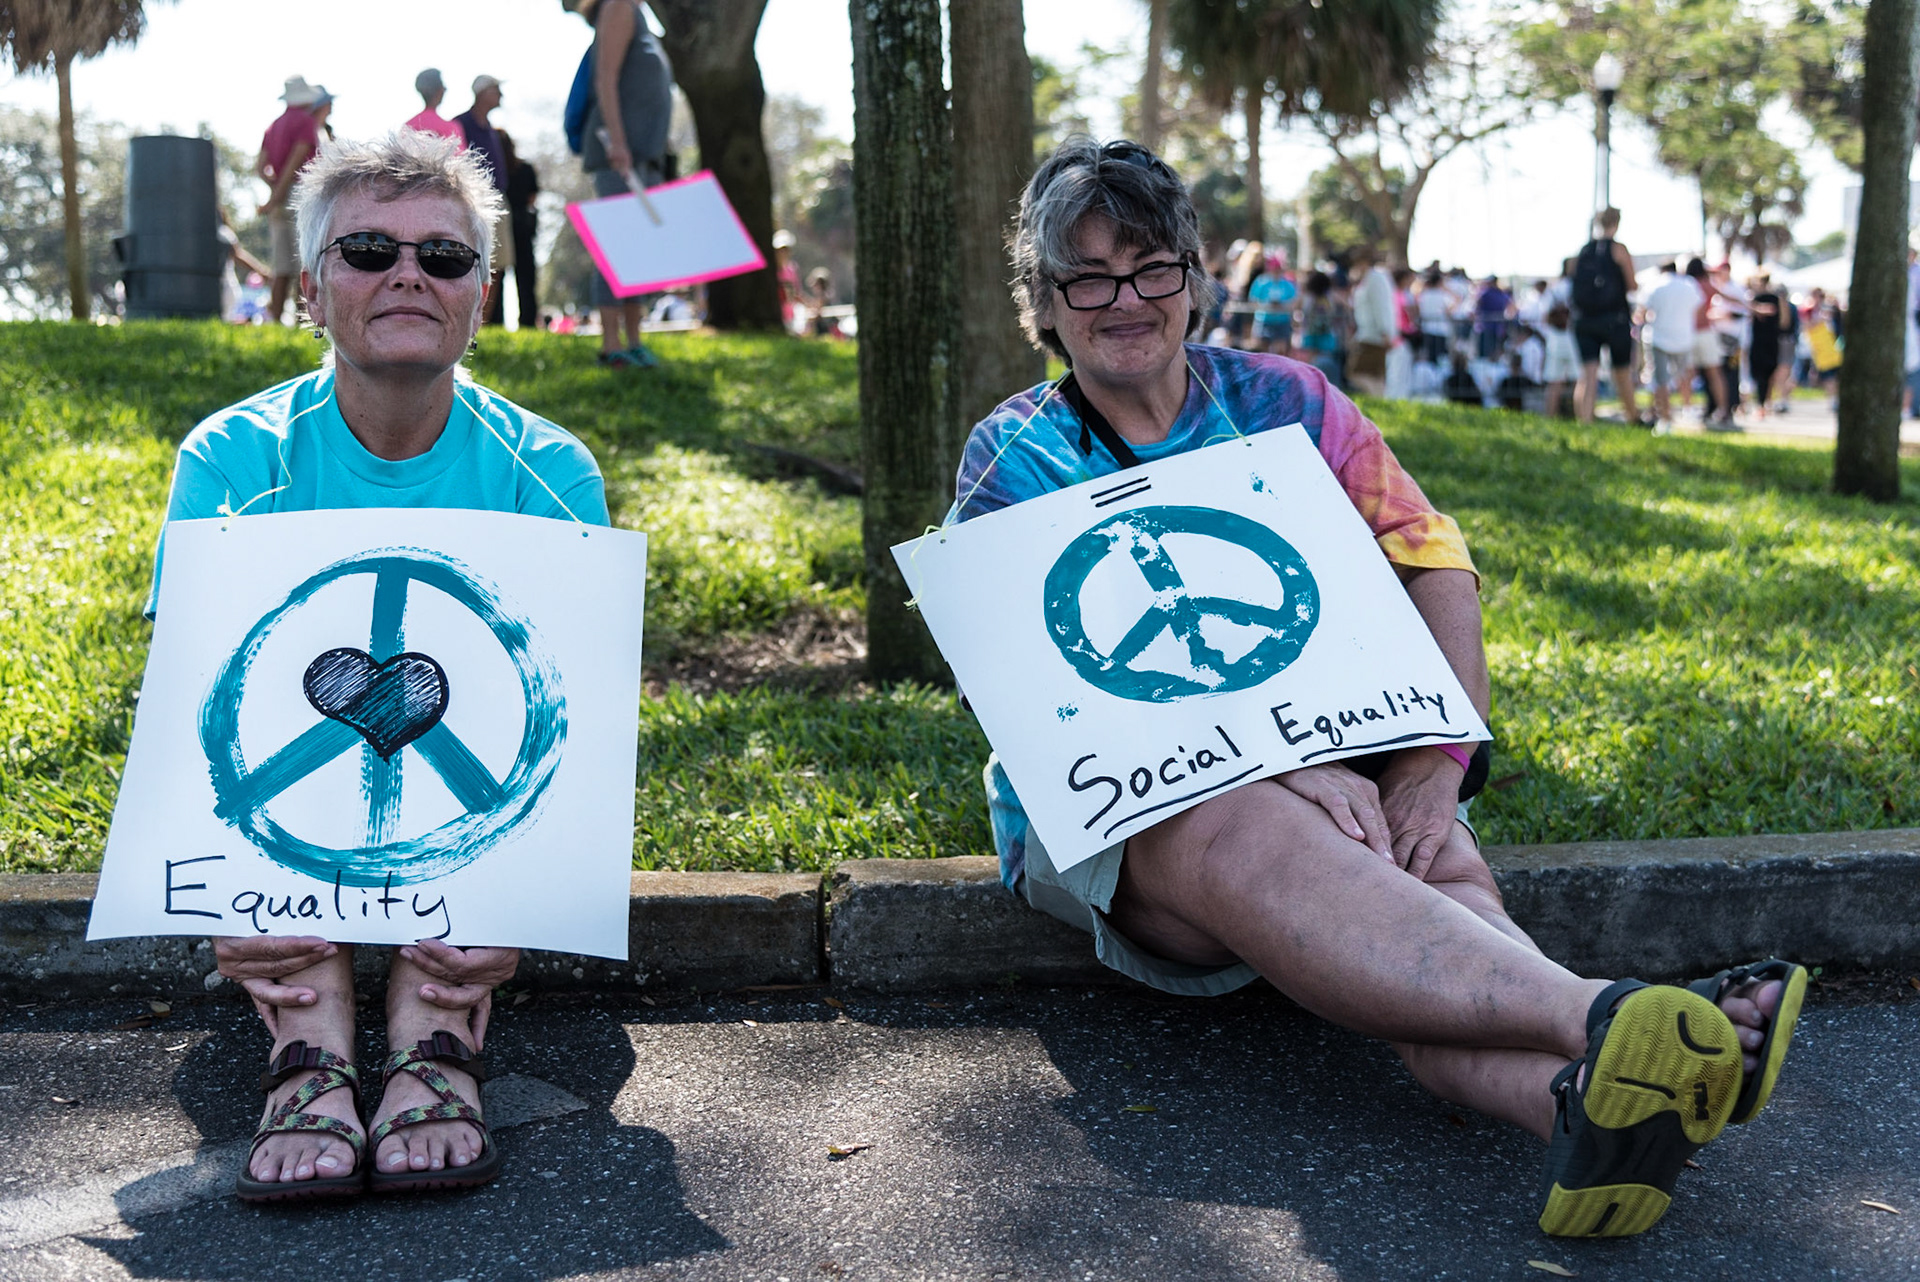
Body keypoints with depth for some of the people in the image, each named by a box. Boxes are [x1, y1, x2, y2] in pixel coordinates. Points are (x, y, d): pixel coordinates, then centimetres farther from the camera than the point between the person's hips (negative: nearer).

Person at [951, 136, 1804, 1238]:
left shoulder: (1283, 402, 12)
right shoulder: (1012, 462, 4)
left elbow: (1433, 562, 5)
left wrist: (1436, 759, -13)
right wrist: (1275, 762, -24)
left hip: (1330, 771, 4)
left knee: (1437, 861, -32)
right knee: (1249, 833, -39)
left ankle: (1589, 1104, -61)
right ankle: (1600, 1016, -59)